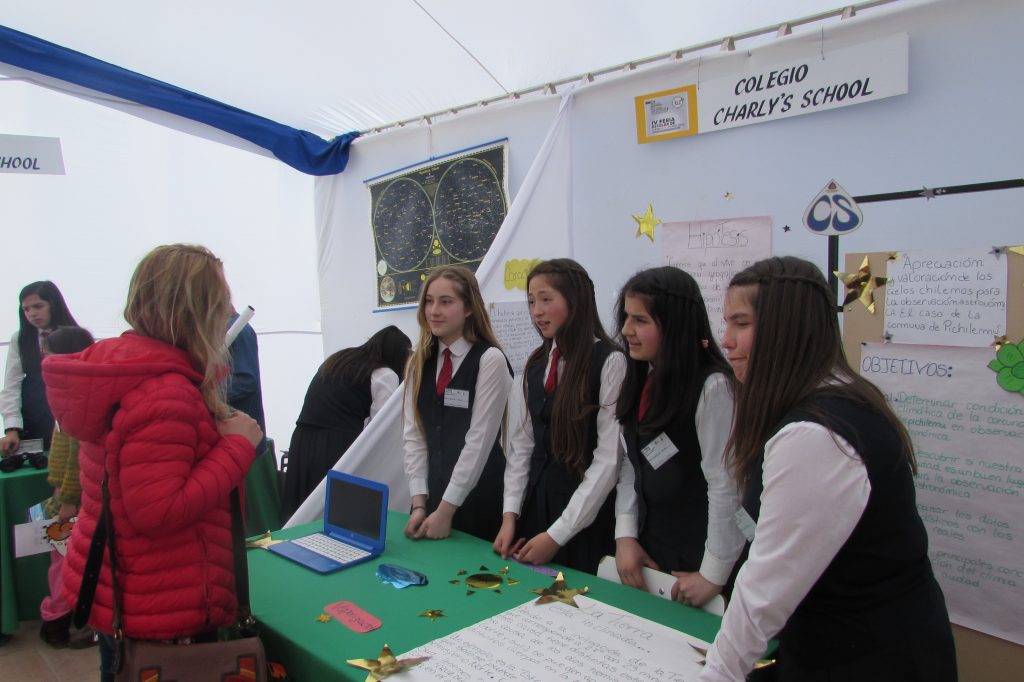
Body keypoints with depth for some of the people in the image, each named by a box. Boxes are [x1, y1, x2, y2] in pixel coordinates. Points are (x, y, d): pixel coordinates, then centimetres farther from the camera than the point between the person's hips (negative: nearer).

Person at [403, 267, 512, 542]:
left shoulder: (490, 360, -12)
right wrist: (419, 503, -5)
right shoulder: (419, 361, 6)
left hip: (478, 498, -4)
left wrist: (446, 509, -13)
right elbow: (413, 435, 2)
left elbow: (480, 440, -15)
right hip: (435, 492, 5)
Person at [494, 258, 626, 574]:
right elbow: (523, 442, 7)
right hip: (535, 500, 6)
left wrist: (558, 534, -16)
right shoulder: (535, 364, 7)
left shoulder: (609, 362, -13)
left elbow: (609, 457, -16)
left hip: (586, 513, -5)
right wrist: (510, 514, -2)